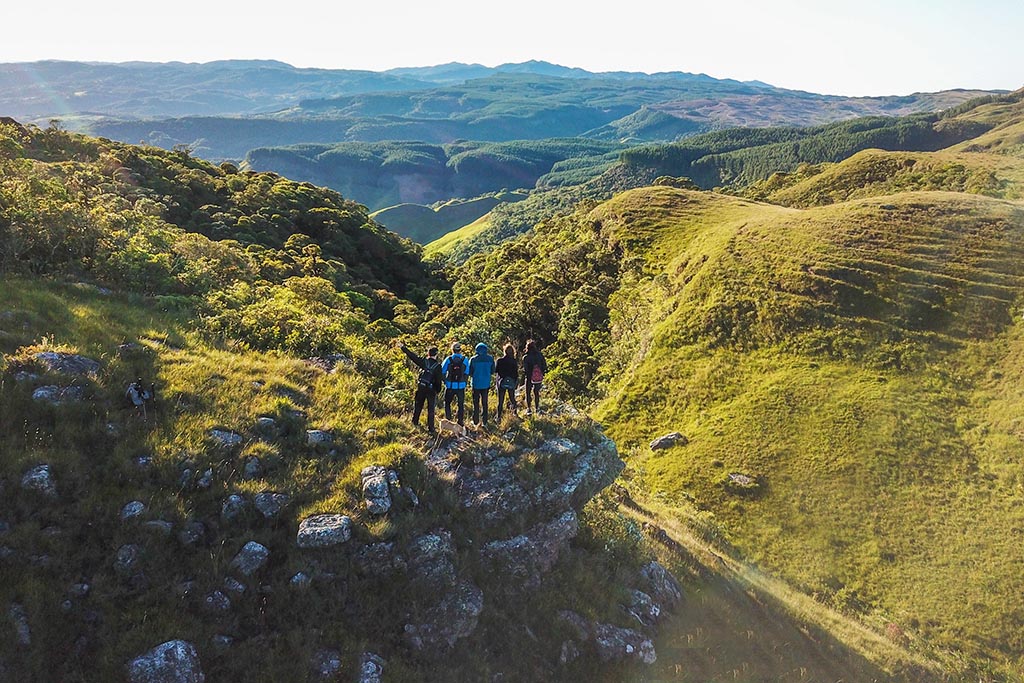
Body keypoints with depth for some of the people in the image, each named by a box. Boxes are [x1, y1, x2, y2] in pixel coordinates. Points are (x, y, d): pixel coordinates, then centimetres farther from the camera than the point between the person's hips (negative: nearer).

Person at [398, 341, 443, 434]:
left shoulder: (423, 361, -5)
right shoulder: (437, 366, -11)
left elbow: (412, 356, 0)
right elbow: (439, 380, -9)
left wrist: (403, 347, 9)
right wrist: (438, 390, 4)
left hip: (421, 388, 3)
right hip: (431, 389, -3)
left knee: (418, 405, 21)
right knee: (431, 409, 4)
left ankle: (415, 422, 35)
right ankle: (430, 428, 5)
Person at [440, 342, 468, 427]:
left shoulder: (448, 359, -7)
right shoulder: (464, 359, -4)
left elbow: (442, 371, -3)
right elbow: (466, 373, -2)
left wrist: (445, 381, 10)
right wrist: (464, 383, 11)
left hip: (450, 385, 0)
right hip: (461, 386, 1)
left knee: (447, 403, 16)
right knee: (461, 404, 12)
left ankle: (448, 421, 13)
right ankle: (460, 422, 14)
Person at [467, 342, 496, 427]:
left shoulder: (473, 359, -11)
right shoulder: (490, 358, -5)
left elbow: (470, 372, -5)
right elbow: (492, 371, 4)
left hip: (476, 384, -2)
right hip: (486, 384, 2)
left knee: (476, 403, 9)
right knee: (485, 403, 12)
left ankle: (476, 422, 11)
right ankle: (485, 422, 13)